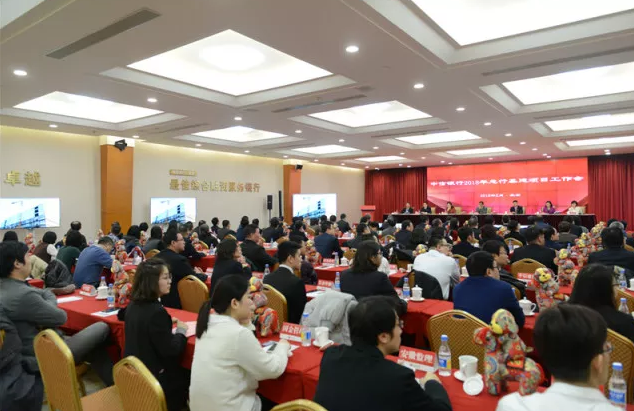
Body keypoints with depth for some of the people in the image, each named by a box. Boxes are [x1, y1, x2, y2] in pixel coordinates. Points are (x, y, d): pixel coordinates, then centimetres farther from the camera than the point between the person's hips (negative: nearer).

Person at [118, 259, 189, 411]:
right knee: (189, 376, 11)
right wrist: (181, 331, -7)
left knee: (182, 370, 20)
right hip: (153, 376, -8)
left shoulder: (134, 304, -2)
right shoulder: (157, 312, -28)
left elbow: (122, 315, 25)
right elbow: (170, 351, -26)